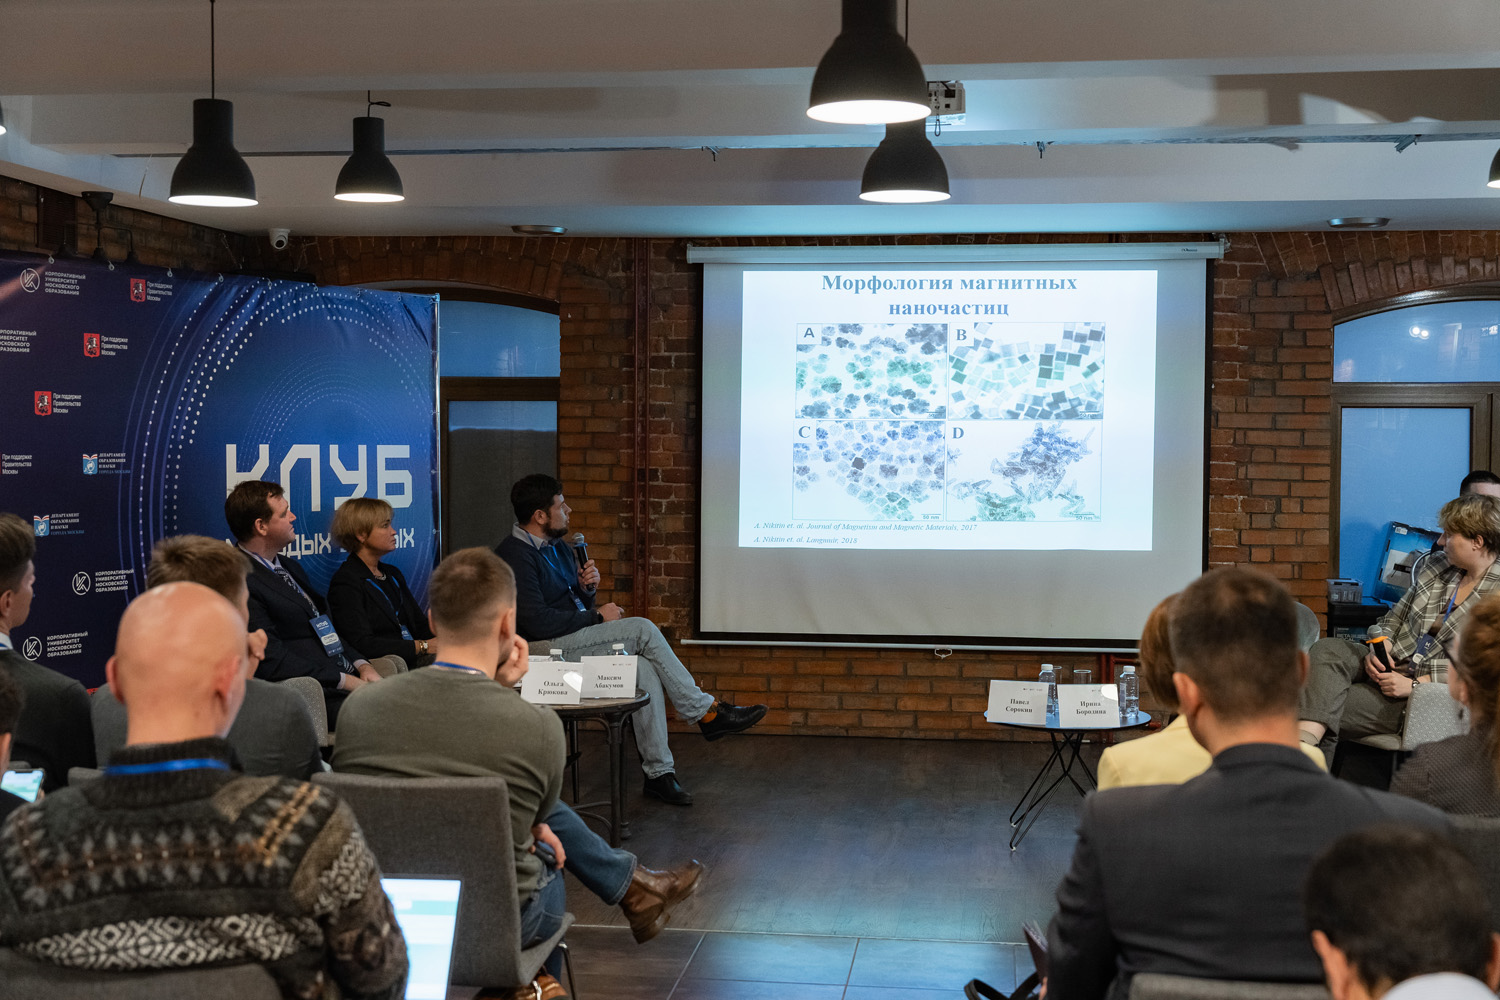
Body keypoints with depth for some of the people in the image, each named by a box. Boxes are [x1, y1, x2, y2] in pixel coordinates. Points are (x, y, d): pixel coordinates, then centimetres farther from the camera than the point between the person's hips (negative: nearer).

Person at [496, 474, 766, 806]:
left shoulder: (558, 547, 17)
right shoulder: (515, 556, -13)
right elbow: (536, 622, -22)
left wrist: (587, 588, 0)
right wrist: (597, 616, -14)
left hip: (575, 641, 9)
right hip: (545, 649, -9)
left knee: (644, 668, -20)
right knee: (643, 630, -21)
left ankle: (659, 772, -20)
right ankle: (705, 712, -12)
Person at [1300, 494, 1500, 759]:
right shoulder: (1436, 568, 12)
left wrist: (1415, 685, -20)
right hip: (1390, 666, 6)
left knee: (1330, 713, -24)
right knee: (1326, 650, -26)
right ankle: (1305, 742, -46)